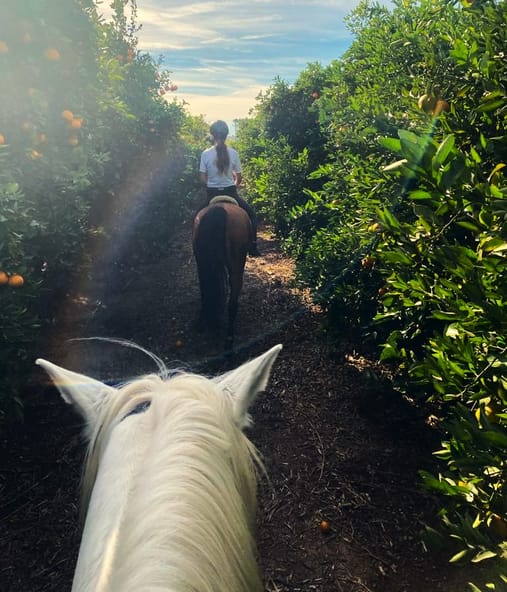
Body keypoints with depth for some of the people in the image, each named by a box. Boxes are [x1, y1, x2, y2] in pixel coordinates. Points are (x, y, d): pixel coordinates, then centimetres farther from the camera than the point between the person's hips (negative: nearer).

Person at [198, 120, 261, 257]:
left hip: (212, 194, 1)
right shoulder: (233, 153, -5)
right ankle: (253, 246, 13)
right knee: (251, 214, 20)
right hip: (230, 193, 0)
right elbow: (238, 178, 0)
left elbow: (203, 178, -3)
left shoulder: (206, 154, -5)